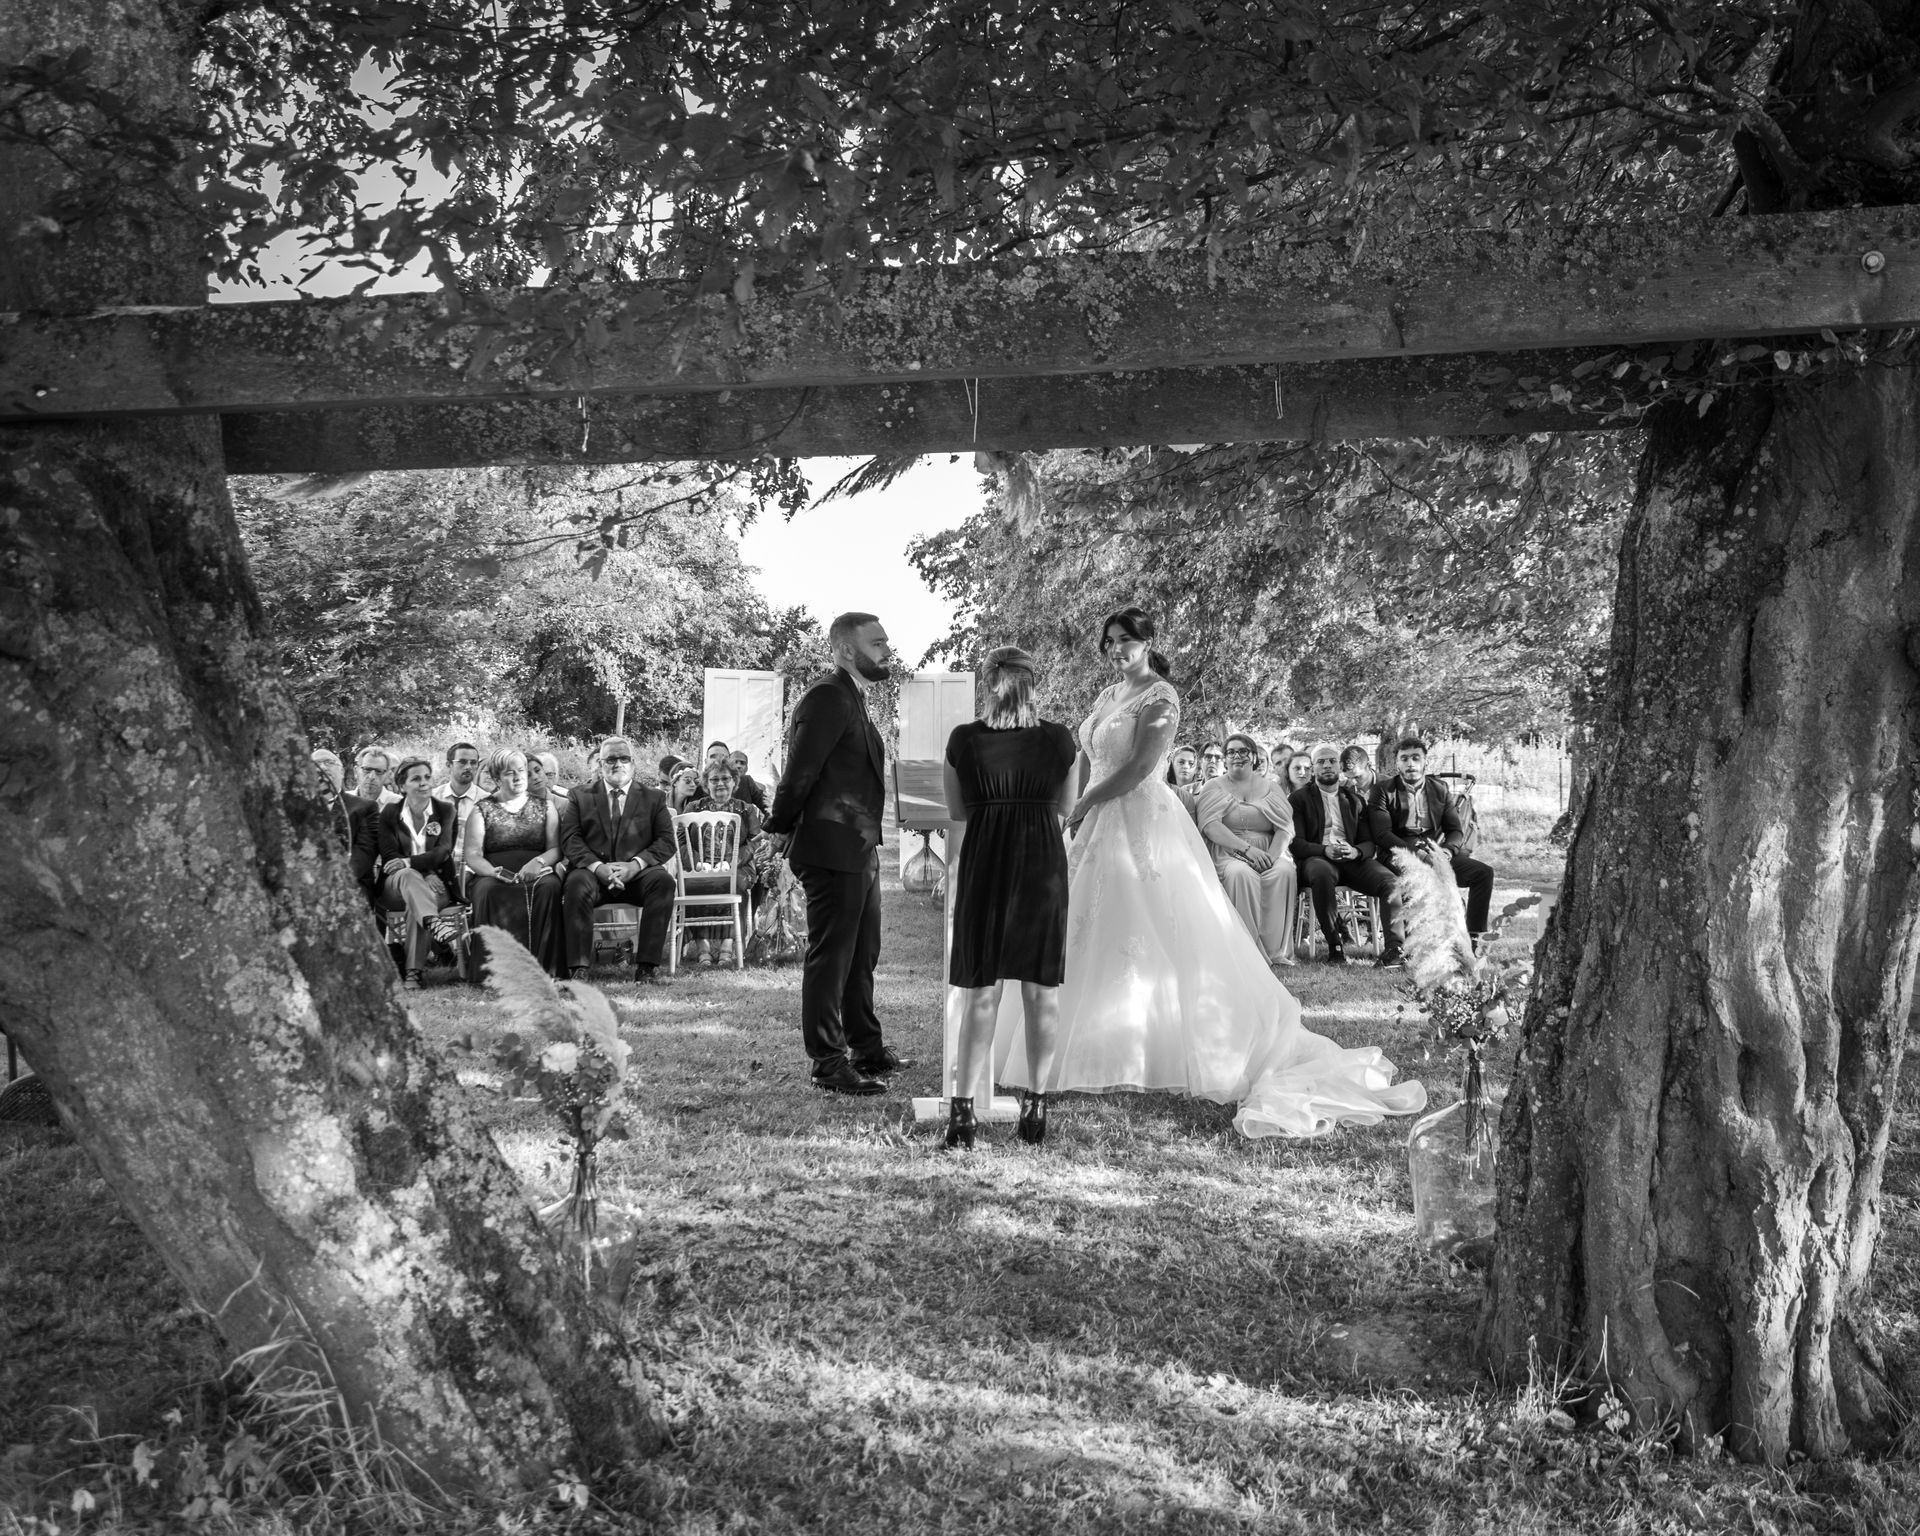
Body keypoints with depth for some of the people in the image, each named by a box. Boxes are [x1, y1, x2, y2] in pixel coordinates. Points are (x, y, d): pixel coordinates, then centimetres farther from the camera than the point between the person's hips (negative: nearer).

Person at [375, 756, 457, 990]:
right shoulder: (389, 813, 4)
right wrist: (425, 873, -20)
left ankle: (412, 971, -36)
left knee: (415, 904, -33)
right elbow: (389, 857, -4)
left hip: (435, 884, 0)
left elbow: (444, 851, -8)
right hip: (396, 885, 0)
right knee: (409, 876, -35)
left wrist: (410, 862, -25)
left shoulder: (445, 809, 4)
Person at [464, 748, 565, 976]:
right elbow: (473, 856, 2)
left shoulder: (545, 806, 16)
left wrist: (539, 862, -16)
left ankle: (545, 966, -33)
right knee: (488, 891, -35)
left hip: (536, 873, 1)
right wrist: (497, 872, -19)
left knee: (550, 886, -33)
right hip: (493, 875, -1)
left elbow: (556, 848, 7)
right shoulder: (481, 810, 12)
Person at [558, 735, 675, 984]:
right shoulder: (580, 797, 17)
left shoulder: (654, 798, 16)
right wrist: (596, 866, -16)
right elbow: (570, 840, 3)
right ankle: (578, 969, -32)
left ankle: (646, 967, -30)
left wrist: (635, 864, -15)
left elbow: (667, 841, 3)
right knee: (576, 884, -34)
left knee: (663, 880, -32)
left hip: (636, 873, 0)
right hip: (593, 871, 0)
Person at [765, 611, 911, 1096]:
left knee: (862, 955, 19)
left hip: (859, 851, 10)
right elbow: (800, 770, -19)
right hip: (833, 850, -10)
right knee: (829, 957, -3)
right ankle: (828, 1064, 4)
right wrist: (783, 828, -9)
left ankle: (867, 1049, 31)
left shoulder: (853, 700, 18)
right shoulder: (828, 698, -16)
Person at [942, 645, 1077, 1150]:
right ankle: (1036, 1105, 15)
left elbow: (956, 810, 3)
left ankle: (962, 1108, 2)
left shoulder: (963, 739, -7)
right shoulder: (1059, 739, -5)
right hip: (1044, 865, 0)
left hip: (983, 863, 0)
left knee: (982, 989, 6)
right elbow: (1065, 808, 7)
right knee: (1041, 989, 10)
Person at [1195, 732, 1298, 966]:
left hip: (1268, 854, 2)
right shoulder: (1215, 788, 10)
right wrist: (1247, 848, -19)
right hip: (1228, 854, -2)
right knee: (1241, 873, -35)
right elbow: (1209, 825, -7)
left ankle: (1276, 950, -25)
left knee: (1283, 871, -30)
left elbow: (1285, 827, 5)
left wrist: (1273, 855, -16)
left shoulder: (1270, 788, 16)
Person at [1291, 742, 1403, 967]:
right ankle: (1334, 946, -31)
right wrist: (1324, 850, -19)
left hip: (1352, 859, 3)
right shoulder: (1300, 798, 12)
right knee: (1322, 873, -40)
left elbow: (1368, 841, 14)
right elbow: (1295, 843, 1)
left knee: (1389, 879, -27)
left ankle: (1393, 947, -30)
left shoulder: (1354, 799, 22)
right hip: (1317, 858, -3)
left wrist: (1356, 851, -11)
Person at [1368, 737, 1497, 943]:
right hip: (1400, 855, -4)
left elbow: (1457, 831, 12)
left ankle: (1473, 937, -12)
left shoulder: (1439, 790, 16)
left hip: (1437, 853, 5)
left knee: (1484, 872, -15)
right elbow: (1382, 834, -8)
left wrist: (1447, 850, -13)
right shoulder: (1383, 791, 4)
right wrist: (1414, 851, -22)